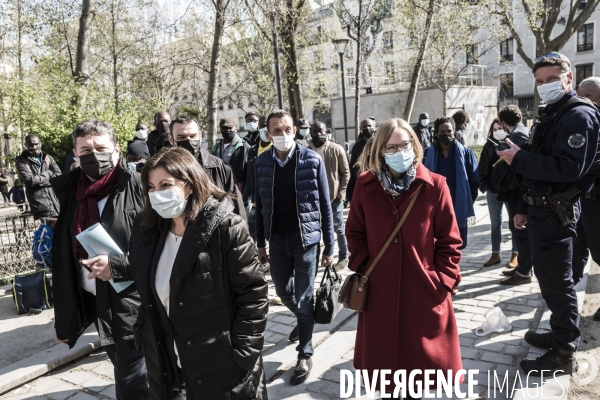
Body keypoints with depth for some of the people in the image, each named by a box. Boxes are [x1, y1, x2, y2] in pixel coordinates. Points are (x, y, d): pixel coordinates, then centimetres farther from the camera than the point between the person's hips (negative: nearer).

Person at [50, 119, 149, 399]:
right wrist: (64, 319, 12)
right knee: (125, 372, 21)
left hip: (134, 304, -6)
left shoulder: (138, 186, -13)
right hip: (96, 302, 6)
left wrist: (118, 265, -22)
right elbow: (63, 262, 10)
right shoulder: (70, 191, 5)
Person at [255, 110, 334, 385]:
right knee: (283, 291, 19)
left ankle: (305, 355, 22)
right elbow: (260, 205, 6)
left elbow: (325, 205, -6)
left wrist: (329, 247, -6)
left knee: (303, 297, 3)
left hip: (306, 238, -3)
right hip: (277, 239, 4)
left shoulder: (312, 160, -8)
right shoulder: (262, 162, 0)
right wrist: (260, 243, 7)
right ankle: (303, 319, 50)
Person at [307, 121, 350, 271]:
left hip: (334, 196, -3)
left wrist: (341, 192, -10)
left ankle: (343, 257, 23)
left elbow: (345, 172, -4)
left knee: (338, 228, 9)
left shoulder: (336, 149, -7)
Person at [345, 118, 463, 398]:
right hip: (380, 289, 2)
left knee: (420, 351, 14)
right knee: (382, 352, 16)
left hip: (423, 288, -1)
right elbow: (355, 232, 6)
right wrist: (362, 266, -4)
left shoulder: (434, 185, -7)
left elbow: (449, 240, -3)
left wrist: (443, 280, -8)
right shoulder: (366, 185, -3)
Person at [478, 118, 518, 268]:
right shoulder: (489, 146, 5)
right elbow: (482, 167, 6)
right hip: (493, 190, 4)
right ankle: (495, 254, 21)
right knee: (495, 223, 11)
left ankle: (515, 255, 17)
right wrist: (484, 185, -2)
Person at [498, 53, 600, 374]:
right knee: (549, 278, 18)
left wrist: (518, 159, -20)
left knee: (557, 282, -3)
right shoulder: (551, 116, 18)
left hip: (556, 212, -10)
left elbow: (569, 168, -26)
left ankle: (564, 354, 9)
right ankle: (560, 334, 34)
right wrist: (524, 208, 17)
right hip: (541, 210, 10)